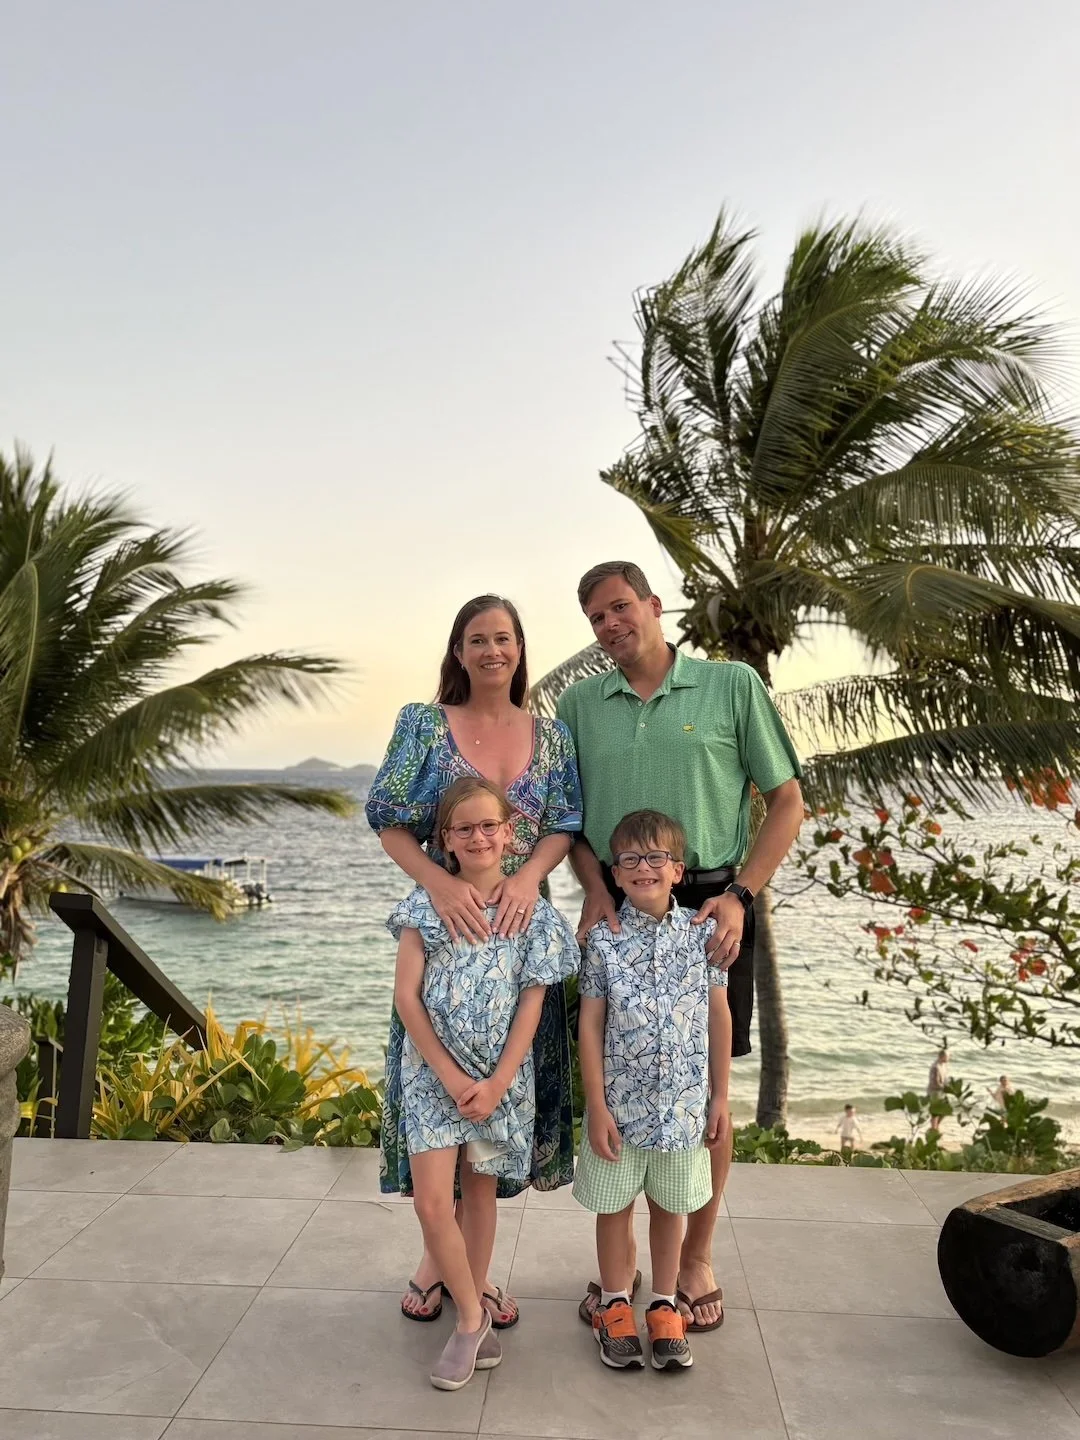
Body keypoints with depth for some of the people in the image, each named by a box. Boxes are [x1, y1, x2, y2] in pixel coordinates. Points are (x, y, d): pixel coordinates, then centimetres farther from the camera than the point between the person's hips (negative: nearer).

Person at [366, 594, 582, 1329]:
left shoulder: (552, 735, 7)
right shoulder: (422, 726, 1)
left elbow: (565, 825, 2)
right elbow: (391, 822, -5)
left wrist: (529, 875, -18)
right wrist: (440, 882, -22)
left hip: (521, 927, 2)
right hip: (444, 923, -2)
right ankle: (438, 1253, 25)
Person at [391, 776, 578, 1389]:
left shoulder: (532, 911, -4)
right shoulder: (428, 904, -5)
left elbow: (531, 1004, -4)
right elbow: (406, 995, -8)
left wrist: (496, 1083, -11)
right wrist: (452, 1077, -12)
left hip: (501, 1073, 1)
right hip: (434, 1070, 0)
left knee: (480, 1192, 15)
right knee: (431, 1202, -6)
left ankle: (475, 1306, 34)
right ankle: (474, 1318, 15)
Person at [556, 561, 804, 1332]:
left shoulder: (733, 685, -2)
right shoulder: (580, 703, 7)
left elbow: (787, 801, 0)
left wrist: (739, 896, -10)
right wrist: (596, 889, -5)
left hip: (709, 907, -2)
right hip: (617, 910, 2)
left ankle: (697, 1259, 30)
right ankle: (619, 1258, 29)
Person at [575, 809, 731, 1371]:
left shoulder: (702, 933, -6)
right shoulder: (604, 938, -10)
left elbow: (719, 1017, 2)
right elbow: (590, 1025, -6)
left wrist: (720, 1097, 3)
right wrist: (597, 1107, -8)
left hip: (683, 1103, 1)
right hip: (619, 1102, -1)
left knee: (670, 1206, 18)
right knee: (614, 1205, 14)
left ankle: (664, 1307, 37)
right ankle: (614, 1305, 36)